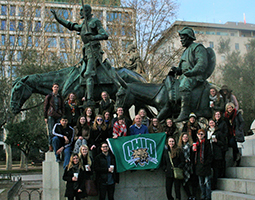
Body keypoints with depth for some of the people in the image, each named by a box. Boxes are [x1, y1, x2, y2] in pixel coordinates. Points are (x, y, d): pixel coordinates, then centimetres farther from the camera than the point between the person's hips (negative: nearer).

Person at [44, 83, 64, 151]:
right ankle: (50, 146, 5)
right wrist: (45, 117, -2)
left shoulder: (60, 97, 11)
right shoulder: (49, 96, 2)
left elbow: (62, 107, 15)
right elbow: (45, 107, 2)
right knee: (51, 131, -3)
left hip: (59, 116, 3)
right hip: (51, 115, -3)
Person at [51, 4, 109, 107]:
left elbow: (105, 35, -9)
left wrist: (93, 37, -27)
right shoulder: (83, 25, 25)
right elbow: (70, 26, 36)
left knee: (88, 74, -20)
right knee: (83, 73, -2)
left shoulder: (95, 22, 2)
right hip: (87, 52, 9)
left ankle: (90, 100, -28)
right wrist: (56, 16, 37)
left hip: (94, 50, -9)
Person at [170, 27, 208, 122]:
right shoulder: (186, 51, 28)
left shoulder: (198, 48, -1)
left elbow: (202, 64, -15)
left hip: (196, 77, -10)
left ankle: (184, 112, -41)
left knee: (184, 87, -37)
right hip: (185, 76, 10)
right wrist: (177, 70, 7)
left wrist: (191, 72, -28)